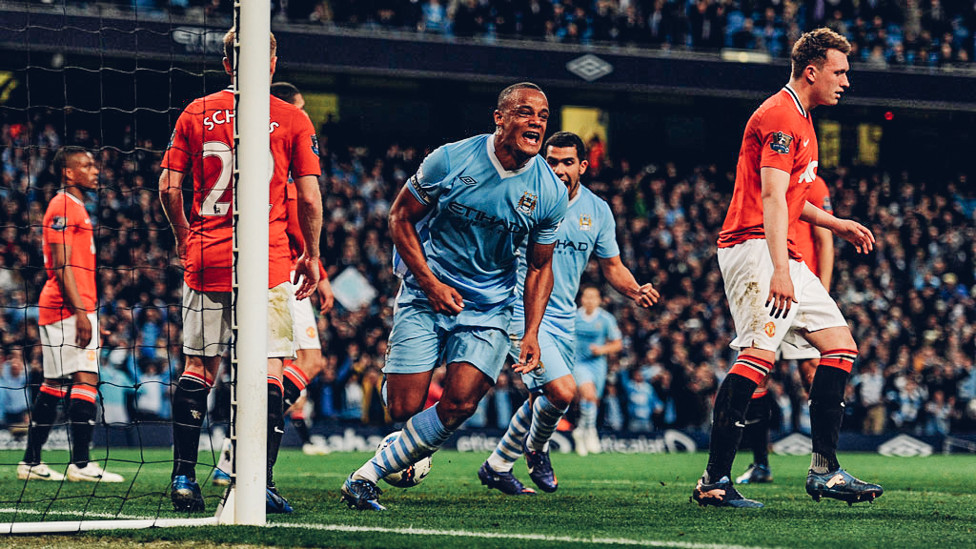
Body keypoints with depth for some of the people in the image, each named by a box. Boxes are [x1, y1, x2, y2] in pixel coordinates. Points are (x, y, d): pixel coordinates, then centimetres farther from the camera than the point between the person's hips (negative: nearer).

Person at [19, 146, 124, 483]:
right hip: (67, 309, -10)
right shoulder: (63, 206, -9)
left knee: (54, 386, 10)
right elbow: (62, 266, -16)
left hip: (73, 309, 10)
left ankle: (31, 462, 13)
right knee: (86, 379, -14)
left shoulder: (76, 208, 22)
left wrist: (85, 310, 22)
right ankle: (80, 464, -18)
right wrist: (80, 311, -21)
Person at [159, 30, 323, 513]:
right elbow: (309, 198, -1)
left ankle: (183, 477, 5)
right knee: (268, 367, -1)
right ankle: (260, 483, -9)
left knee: (199, 366, 10)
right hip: (267, 260, -2)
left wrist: (183, 238, 21)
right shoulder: (293, 120, 1)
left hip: (206, 256, 2)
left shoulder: (196, 114, 6)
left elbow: (169, 189, 4)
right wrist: (311, 255, 12)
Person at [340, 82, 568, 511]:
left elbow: (539, 267, 8)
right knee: (404, 407, -9)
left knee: (460, 403, -17)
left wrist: (532, 333, -3)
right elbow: (400, 217, -1)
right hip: (426, 295, -1)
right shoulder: (451, 160, -12)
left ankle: (368, 475, -4)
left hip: (489, 308, 2)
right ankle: (413, 449, 28)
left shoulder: (550, 194, -5)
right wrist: (431, 283, -11)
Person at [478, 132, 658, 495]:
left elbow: (612, 266, 12)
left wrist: (634, 291, -7)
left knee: (542, 401, 12)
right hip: (524, 313, -6)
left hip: (564, 319, 6)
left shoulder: (597, 211, 4)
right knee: (563, 391, -19)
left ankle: (497, 466, 33)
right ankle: (535, 449, 11)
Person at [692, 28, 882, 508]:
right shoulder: (780, 117, -12)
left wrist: (836, 225, 26)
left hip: (779, 254, 11)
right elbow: (772, 198, -22)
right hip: (754, 247, -11)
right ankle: (714, 481, -22)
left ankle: (825, 469, 6)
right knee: (759, 352, -21)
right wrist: (779, 270, -30)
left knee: (839, 343, 6)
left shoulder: (799, 118, 22)